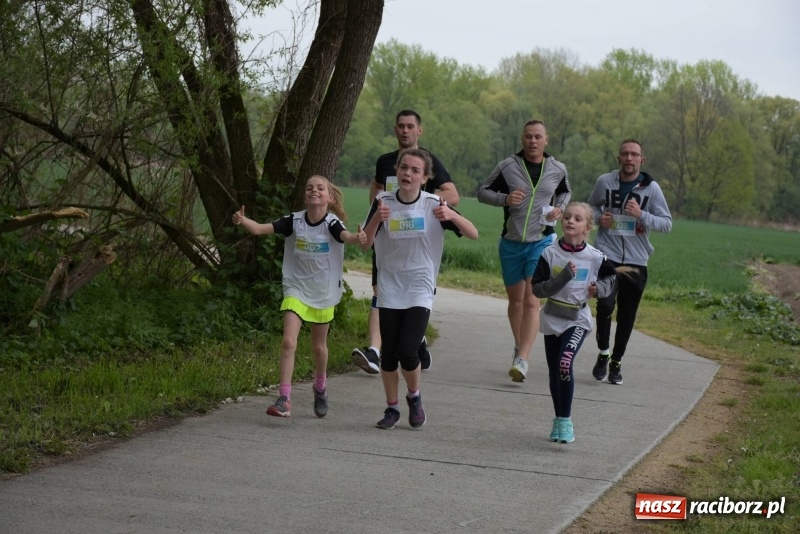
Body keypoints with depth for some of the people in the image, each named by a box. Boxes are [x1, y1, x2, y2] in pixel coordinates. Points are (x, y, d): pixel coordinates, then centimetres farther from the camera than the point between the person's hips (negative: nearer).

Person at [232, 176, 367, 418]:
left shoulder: (332, 223, -15)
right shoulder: (294, 221, -11)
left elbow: (346, 236, -36)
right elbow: (260, 228, -19)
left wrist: (358, 238, -60)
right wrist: (242, 221, -39)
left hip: (324, 293, 0)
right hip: (296, 290, 0)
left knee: (319, 346, 16)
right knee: (288, 342, -16)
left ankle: (320, 390, 42)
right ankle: (284, 399, -13)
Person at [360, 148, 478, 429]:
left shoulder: (434, 205, -6)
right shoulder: (383, 201, -2)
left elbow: (473, 234, -9)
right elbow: (365, 244, -6)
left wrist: (451, 215, -27)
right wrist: (377, 218, -24)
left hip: (420, 292, -2)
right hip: (389, 290, 2)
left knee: (408, 352, -12)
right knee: (389, 353, 3)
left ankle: (414, 397, 16)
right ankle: (392, 408, 20)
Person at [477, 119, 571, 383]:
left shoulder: (558, 169, 2)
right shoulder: (507, 166, -4)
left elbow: (565, 192, 21)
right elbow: (483, 192, 2)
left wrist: (560, 208, 0)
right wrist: (505, 198, -16)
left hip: (542, 242, -1)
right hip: (511, 243, 1)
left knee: (532, 301, -14)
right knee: (515, 300, 13)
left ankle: (522, 360, -19)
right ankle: (519, 347, 35)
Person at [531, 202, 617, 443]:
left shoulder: (595, 258, -5)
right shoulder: (549, 254, -6)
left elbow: (610, 277, 14)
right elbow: (537, 288, -9)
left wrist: (599, 288, -6)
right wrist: (562, 278, -20)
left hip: (578, 320, -3)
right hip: (552, 319, 3)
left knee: (565, 363, -23)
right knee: (554, 371, 11)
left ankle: (565, 421, -13)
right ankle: (559, 419, 28)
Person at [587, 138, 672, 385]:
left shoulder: (651, 188, -3)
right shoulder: (605, 182, 0)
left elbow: (667, 223, -2)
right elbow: (591, 207, 19)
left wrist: (641, 215, -18)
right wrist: (599, 218, -4)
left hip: (636, 260, 1)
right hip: (607, 255, -1)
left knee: (627, 315, 7)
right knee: (605, 304, -19)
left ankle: (616, 361, 26)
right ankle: (603, 353, 4)